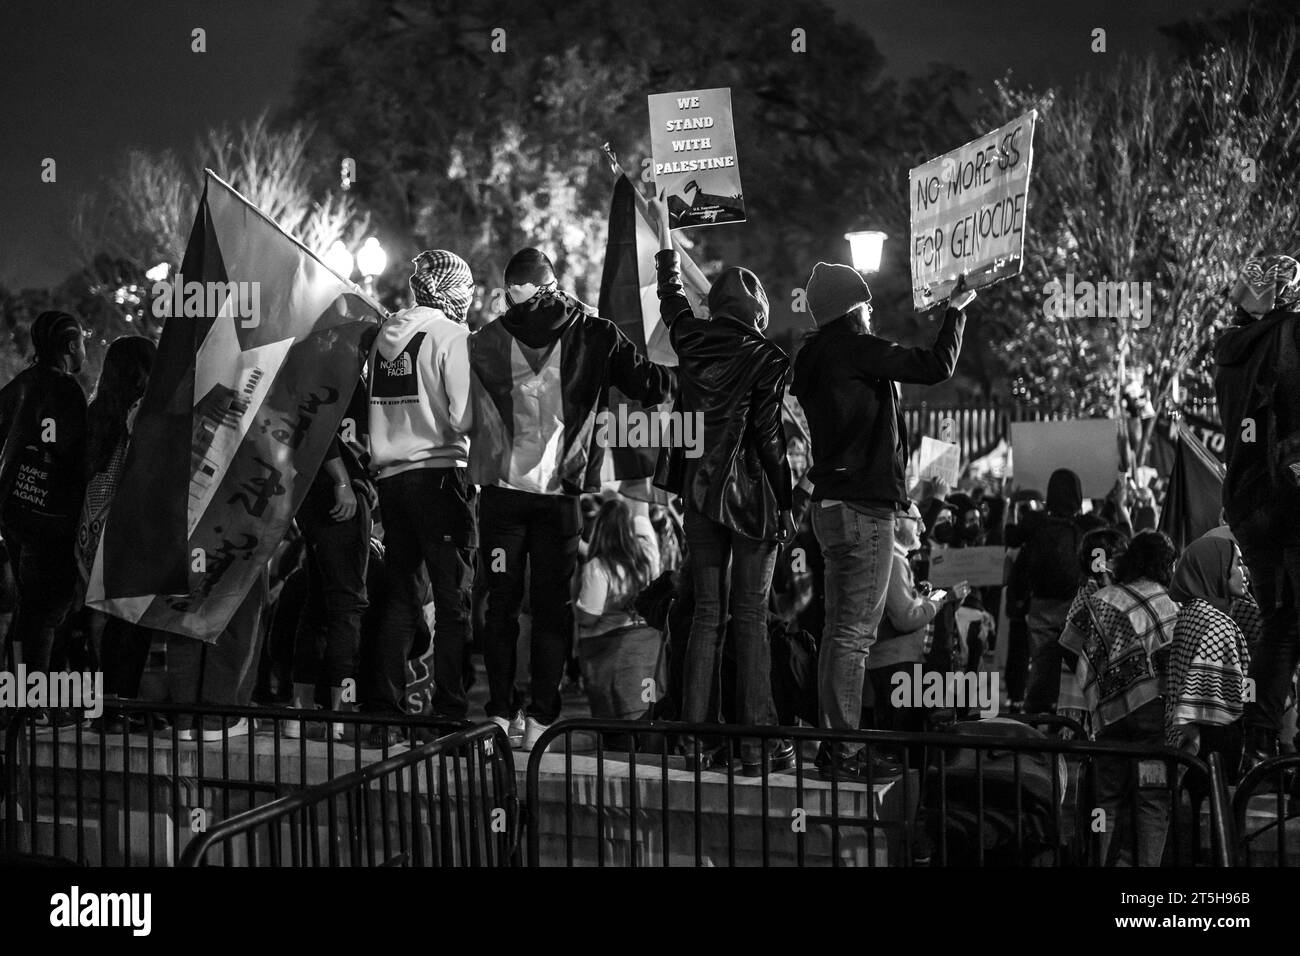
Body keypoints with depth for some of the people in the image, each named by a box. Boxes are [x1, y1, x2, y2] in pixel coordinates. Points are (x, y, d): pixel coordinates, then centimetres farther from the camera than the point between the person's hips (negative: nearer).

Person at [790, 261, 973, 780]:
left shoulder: (814, 357, 14)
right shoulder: (855, 348, -12)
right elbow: (936, 366, -10)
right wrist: (956, 309, 4)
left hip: (833, 503, 9)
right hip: (863, 506, -9)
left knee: (840, 628, 13)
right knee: (854, 630, -8)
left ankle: (834, 742, 17)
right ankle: (845, 750, -6)